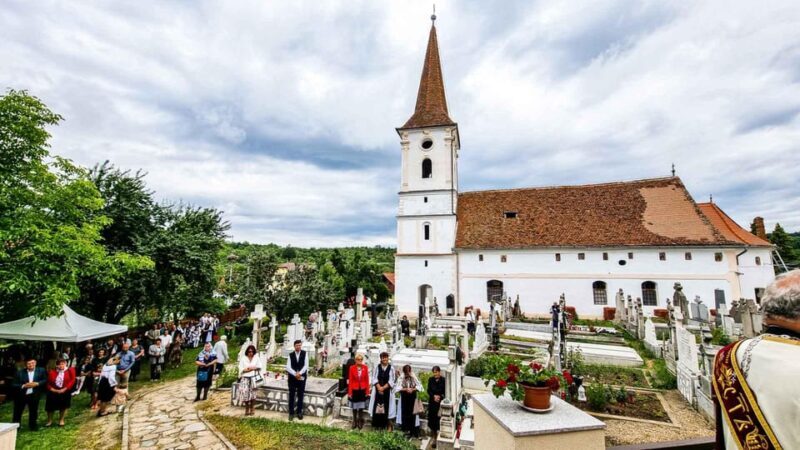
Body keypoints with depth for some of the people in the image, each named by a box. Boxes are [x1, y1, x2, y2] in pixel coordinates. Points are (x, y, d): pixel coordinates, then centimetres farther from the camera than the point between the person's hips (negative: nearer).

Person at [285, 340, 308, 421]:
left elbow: (306, 365, -6)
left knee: (300, 395, 6)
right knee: (291, 396, 4)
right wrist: (295, 374, -18)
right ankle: (291, 413, 14)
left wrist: (300, 373, -18)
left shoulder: (304, 353, -2)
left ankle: (299, 412, 18)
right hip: (292, 377, 0)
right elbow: (288, 367, -7)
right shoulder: (290, 355, -1)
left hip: (301, 377, 0)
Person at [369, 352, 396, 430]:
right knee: (377, 407, 3)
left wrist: (383, 388, -13)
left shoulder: (391, 368, -3)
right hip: (377, 390, 1)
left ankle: (388, 425, 12)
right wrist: (379, 387, -13)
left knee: (386, 407, 1)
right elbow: (374, 379, -2)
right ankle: (376, 425, 15)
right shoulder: (377, 367, 1)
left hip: (387, 391, -1)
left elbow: (391, 381, -6)